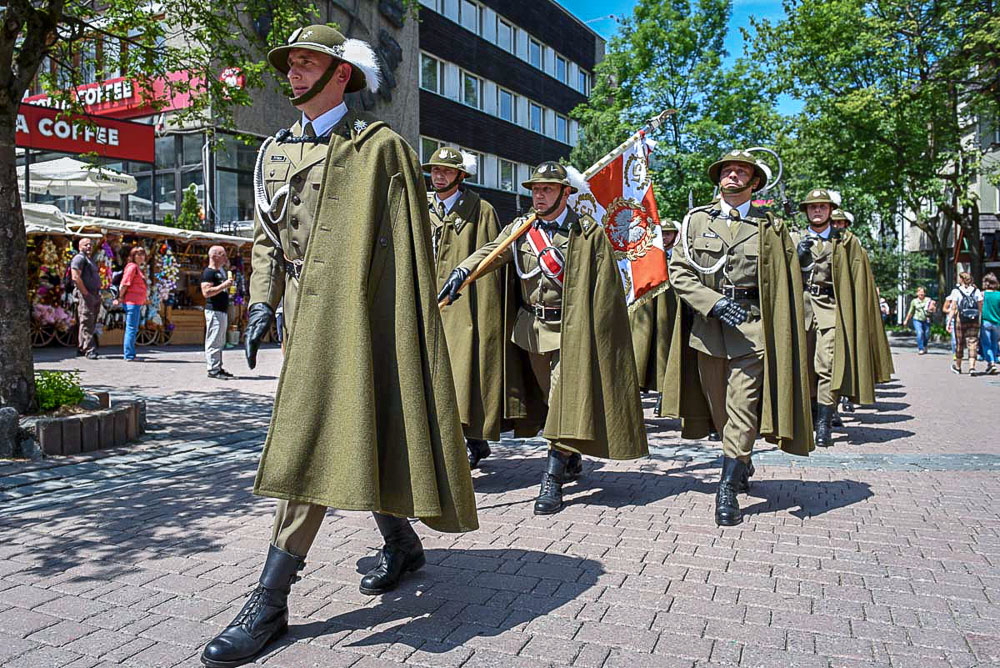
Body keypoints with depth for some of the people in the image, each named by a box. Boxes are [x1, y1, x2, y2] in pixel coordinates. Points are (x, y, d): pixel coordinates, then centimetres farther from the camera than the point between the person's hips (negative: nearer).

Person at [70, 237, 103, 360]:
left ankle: (81, 349, 19)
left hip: (95, 295, 10)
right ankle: (89, 350, -12)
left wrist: (98, 294, 16)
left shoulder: (90, 259, 24)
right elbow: (76, 277, -17)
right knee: (86, 323, -10)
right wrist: (86, 293, -18)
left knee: (91, 324, 12)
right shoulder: (79, 258, -6)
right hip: (85, 295, -10)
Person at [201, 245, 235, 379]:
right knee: (213, 341, -8)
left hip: (223, 310, 10)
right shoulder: (208, 272, -11)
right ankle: (213, 369, -7)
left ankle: (218, 367, 19)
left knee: (220, 342, 13)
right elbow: (206, 292, -21)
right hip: (214, 310, -10)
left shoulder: (221, 271, 17)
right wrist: (224, 285, -21)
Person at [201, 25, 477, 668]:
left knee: (318, 442, -11)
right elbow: (267, 237, 23)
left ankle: (270, 601, -5)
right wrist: (263, 302, 11)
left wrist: (407, 325, -11)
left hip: (354, 316, -7)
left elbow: (410, 246, -6)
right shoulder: (276, 151, 18)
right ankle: (402, 544, 33)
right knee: (351, 440, 14)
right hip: (306, 317, 8)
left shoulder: (381, 146, -2)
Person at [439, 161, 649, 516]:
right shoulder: (519, 229, 6)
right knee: (549, 401, 17)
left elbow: (605, 290, -6)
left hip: (570, 330, -5)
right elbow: (491, 252, -12)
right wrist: (462, 271, -32)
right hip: (530, 329, 5)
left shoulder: (588, 233, -5)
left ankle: (552, 482, -5)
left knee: (566, 403, -9)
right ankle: (572, 462, 36)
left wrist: (595, 337, -11)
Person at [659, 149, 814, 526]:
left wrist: (781, 336, -1)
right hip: (706, 325, 2)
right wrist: (714, 303, -13)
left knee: (742, 413, -8)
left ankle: (728, 492, -2)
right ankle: (743, 465, 37)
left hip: (751, 327, -2)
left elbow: (786, 286, 6)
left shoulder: (770, 227, 7)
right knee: (719, 411, 13)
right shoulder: (696, 220, 9)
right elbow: (678, 271, 1)